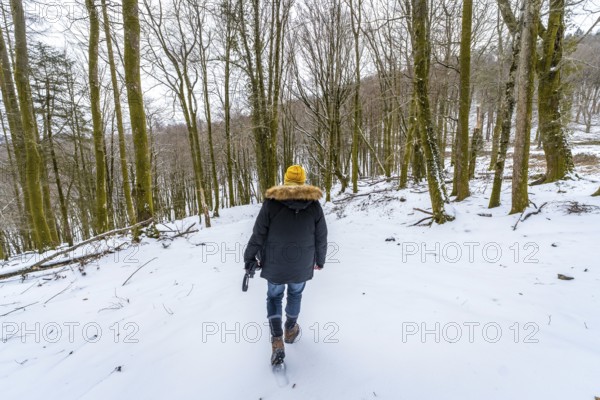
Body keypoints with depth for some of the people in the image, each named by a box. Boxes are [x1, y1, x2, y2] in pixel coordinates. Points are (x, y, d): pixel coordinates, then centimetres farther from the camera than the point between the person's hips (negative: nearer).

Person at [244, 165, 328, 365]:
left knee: (274, 297, 20)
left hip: (275, 265, -1)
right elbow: (321, 238, 0)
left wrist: (249, 257, 5)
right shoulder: (314, 205, -6)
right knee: (295, 294, 26)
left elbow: (258, 234, -9)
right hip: (302, 266, 2)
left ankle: (277, 341, 11)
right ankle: (290, 330, 45)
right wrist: (320, 260, 16)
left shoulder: (271, 202, -12)